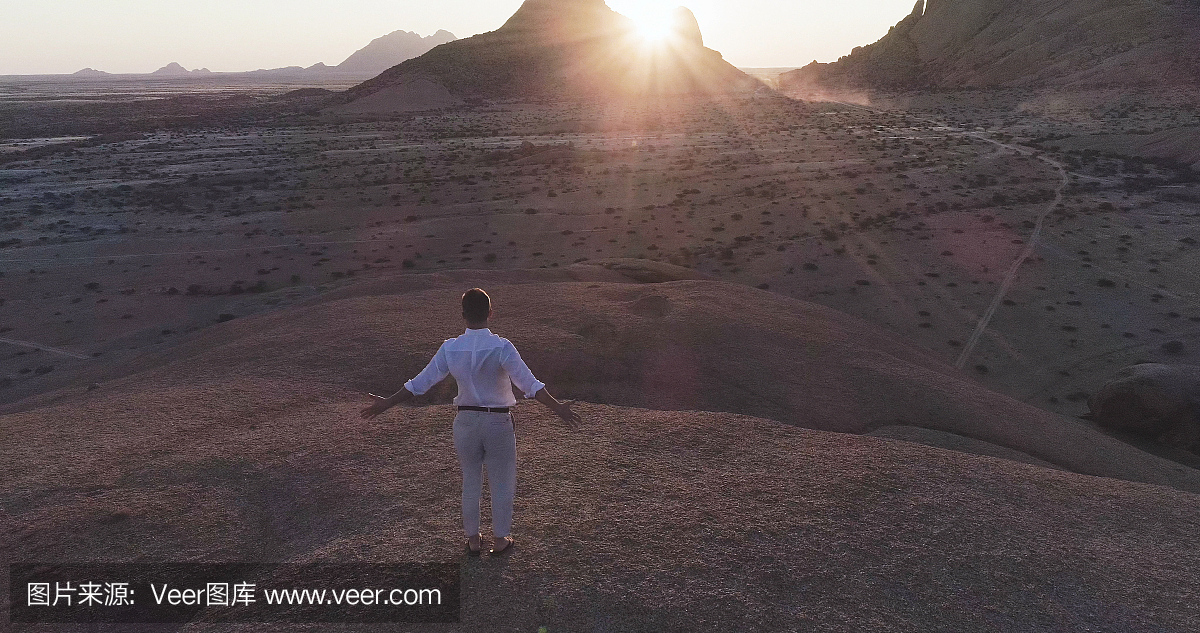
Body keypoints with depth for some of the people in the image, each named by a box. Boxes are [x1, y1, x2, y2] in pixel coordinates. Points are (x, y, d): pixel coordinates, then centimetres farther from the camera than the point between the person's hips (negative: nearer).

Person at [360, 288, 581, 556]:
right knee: (501, 482, 15)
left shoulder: (450, 348, -8)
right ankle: (500, 539, 29)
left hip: (466, 421, 3)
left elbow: (420, 383, -3)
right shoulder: (501, 347, -18)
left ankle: (472, 539, 33)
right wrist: (557, 407, -22)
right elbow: (528, 383, -24)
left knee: (470, 481, 20)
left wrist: (387, 403, 7)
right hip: (498, 422, -3)